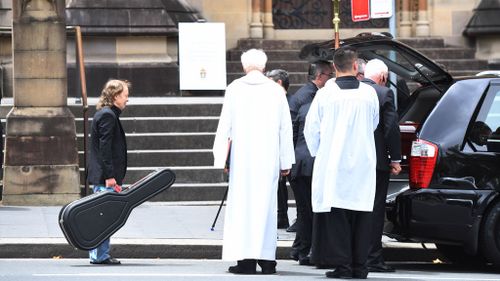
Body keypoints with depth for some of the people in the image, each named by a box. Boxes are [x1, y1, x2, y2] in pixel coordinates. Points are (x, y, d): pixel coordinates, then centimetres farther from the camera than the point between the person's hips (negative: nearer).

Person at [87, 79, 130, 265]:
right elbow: (104, 147, -19)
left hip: (103, 176, 10)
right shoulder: (107, 115, -13)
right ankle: (100, 255, -6)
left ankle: (98, 254, 16)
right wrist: (109, 176, -22)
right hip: (105, 175, -10)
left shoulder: (106, 114, 19)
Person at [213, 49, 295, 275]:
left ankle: (246, 260, -2)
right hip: (269, 157, 1)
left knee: (242, 204, 2)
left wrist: (220, 159, 7)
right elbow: (285, 128, 4)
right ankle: (267, 259, 4)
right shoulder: (276, 90, 3)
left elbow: (225, 125, 1)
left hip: (242, 157, -1)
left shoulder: (235, 88, 0)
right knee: (266, 205, 5)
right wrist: (286, 162, 9)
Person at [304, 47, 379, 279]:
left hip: (332, 165, -1)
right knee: (361, 215, 7)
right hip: (363, 163, 1)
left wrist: (318, 154, 17)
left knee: (336, 215, 2)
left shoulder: (325, 94, -6)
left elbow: (310, 129, 1)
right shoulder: (369, 93, -2)